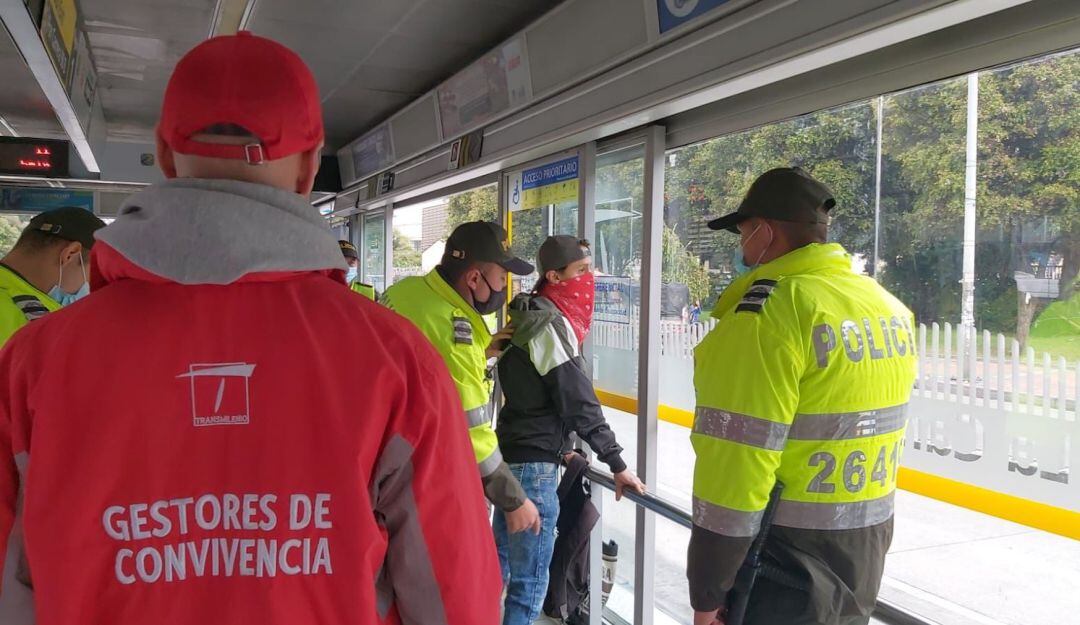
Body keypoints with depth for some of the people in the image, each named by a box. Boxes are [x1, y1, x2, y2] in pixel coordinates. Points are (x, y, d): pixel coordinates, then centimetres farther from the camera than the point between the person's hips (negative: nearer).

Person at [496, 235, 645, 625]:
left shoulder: (531, 315, 11)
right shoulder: (551, 324, -18)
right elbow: (579, 402, -19)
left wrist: (559, 444, 25)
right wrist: (617, 464, -13)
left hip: (511, 451, 10)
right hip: (533, 461, -10)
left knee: (502, 561, 22)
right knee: (530, 581, 0)